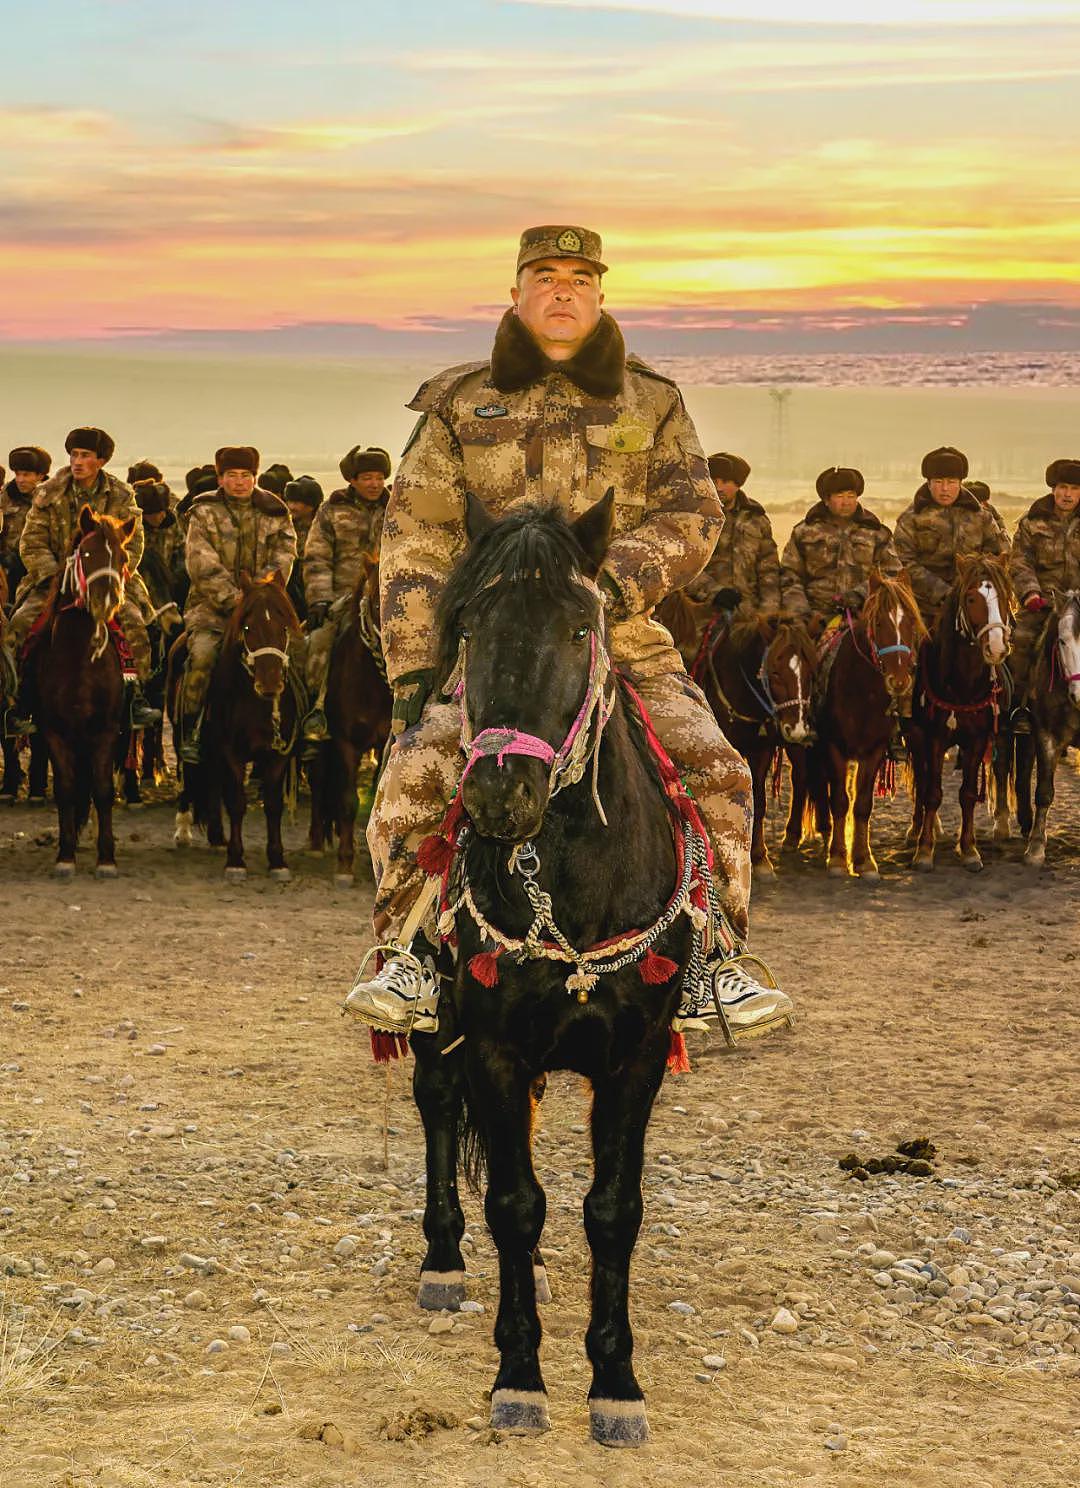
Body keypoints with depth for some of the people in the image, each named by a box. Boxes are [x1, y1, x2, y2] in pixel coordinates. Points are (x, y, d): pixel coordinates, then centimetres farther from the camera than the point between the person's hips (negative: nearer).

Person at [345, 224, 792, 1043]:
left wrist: (620, 581, -18)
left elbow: (692, 515, 1)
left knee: (716, 772, -16)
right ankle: (413, 962, -11)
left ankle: (709, 964, -4)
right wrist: (412, 662, -5)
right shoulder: (461, 406, 10)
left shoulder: (652, 404, 12)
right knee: (414, 775, -24)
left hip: (625, 640, 1)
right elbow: (416, 537, 6)